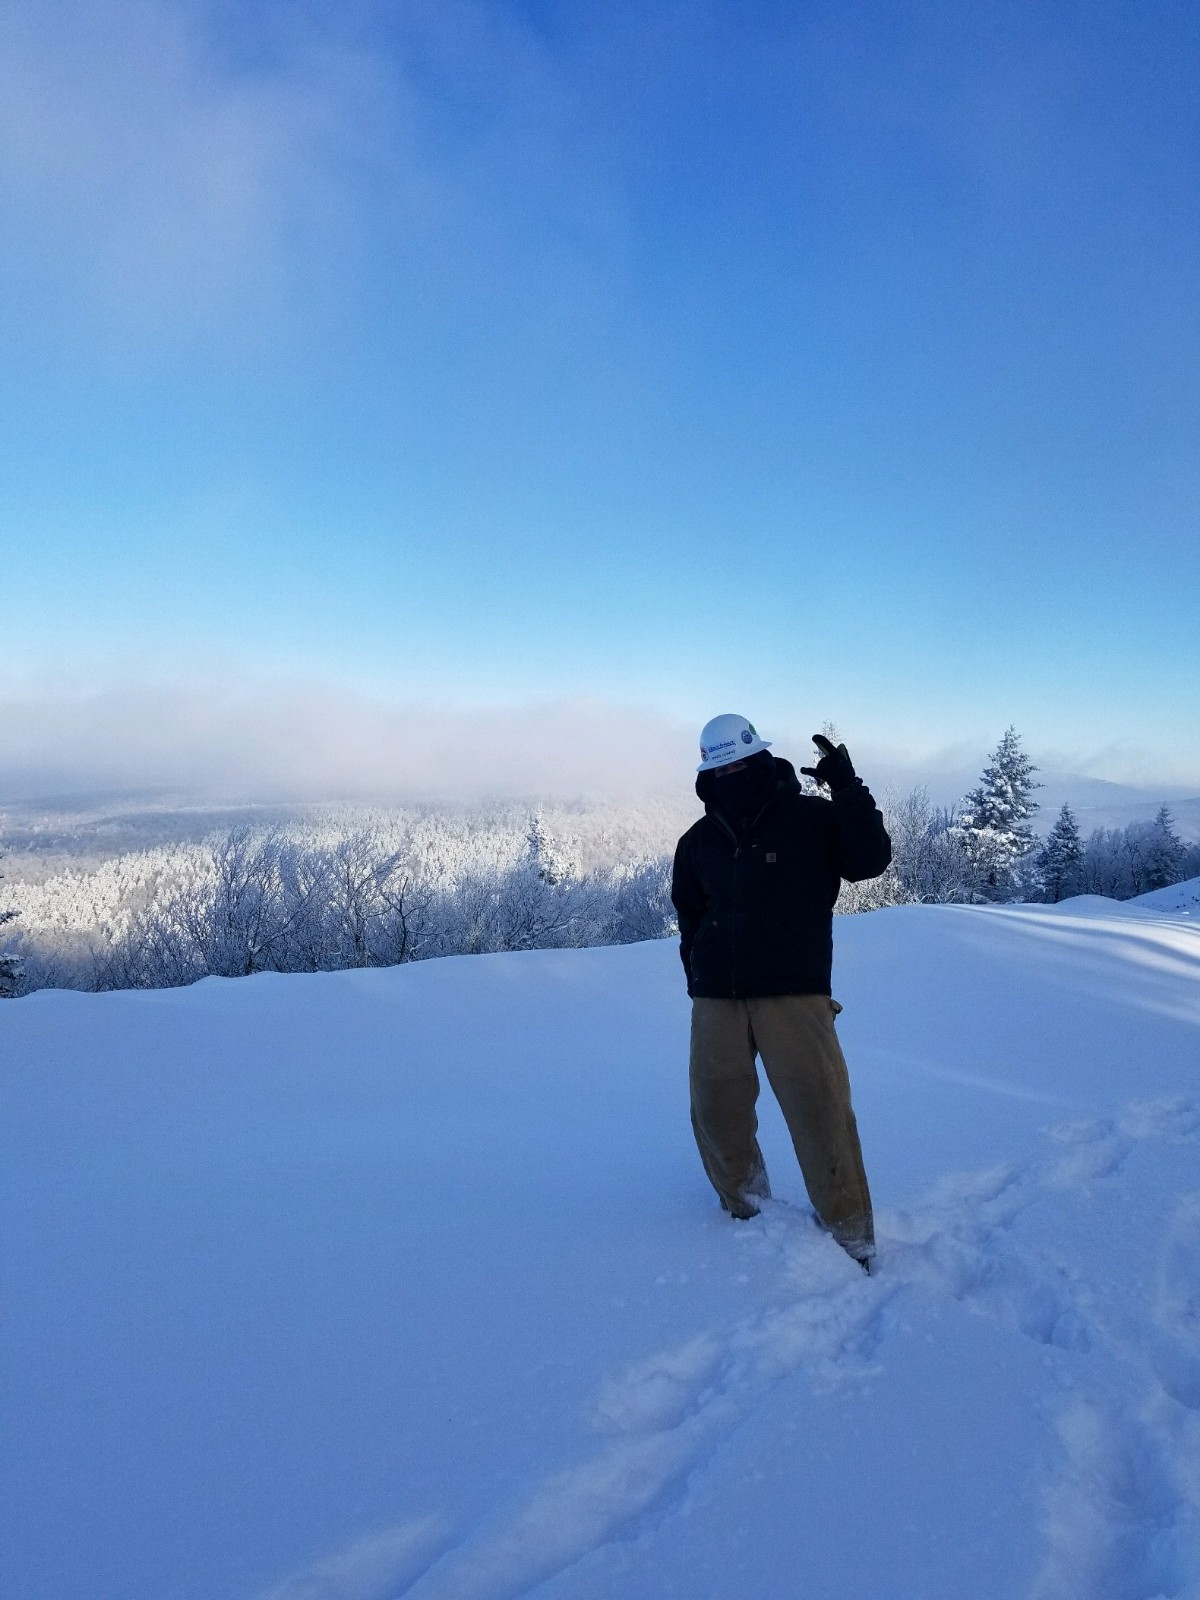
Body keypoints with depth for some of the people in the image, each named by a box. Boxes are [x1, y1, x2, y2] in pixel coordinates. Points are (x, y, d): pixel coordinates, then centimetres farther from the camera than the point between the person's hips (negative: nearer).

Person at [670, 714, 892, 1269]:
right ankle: (743, 1209, 31)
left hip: (794, 993, -4)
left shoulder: (812, 818, 1)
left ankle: (848, 1232, 8)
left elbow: (870, 860, -9)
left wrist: (847, 789, -16)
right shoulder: (698, 840, 12)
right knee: (716, 1109, 7)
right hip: (715, 998, 4)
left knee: (819, 1108, -8)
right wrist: (699, 969, 14)